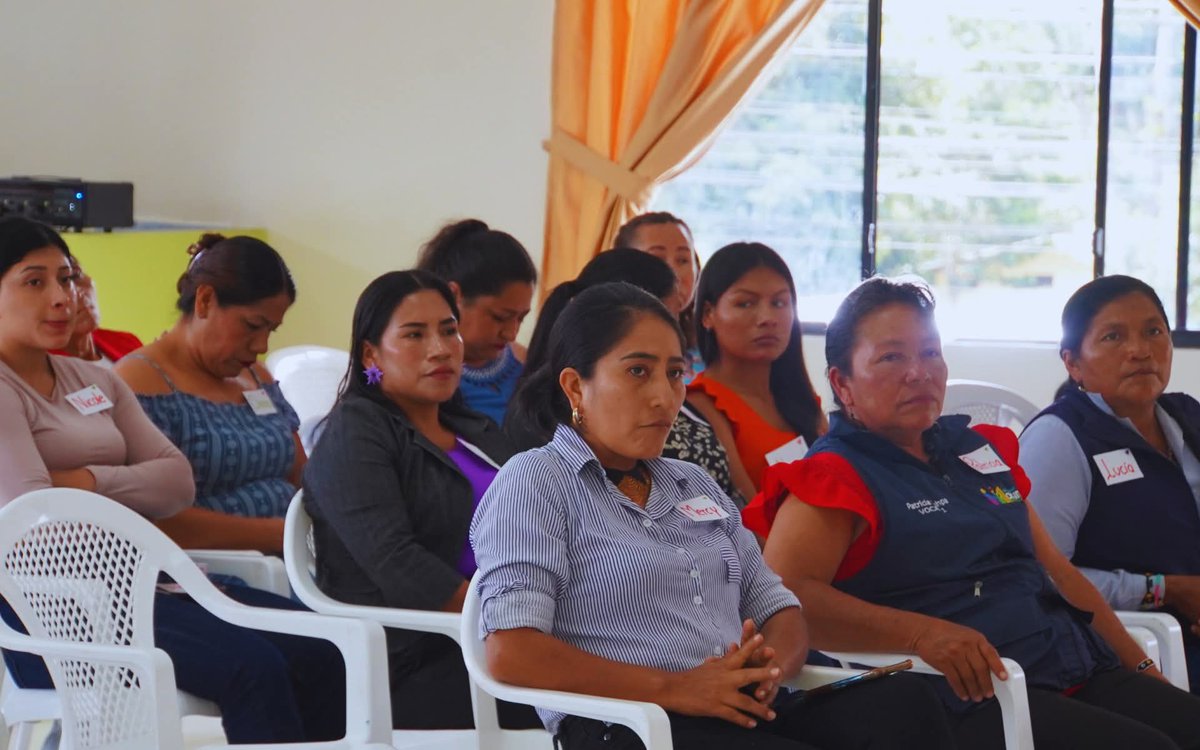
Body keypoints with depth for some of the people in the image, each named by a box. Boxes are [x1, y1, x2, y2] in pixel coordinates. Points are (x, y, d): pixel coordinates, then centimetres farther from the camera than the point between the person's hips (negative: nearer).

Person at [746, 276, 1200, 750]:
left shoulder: (981, 451, 24)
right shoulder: (834, 476, 0)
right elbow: (785, 594, -17)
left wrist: (1140, 667, 19)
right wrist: (922, 633, -27)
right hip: (975, 699, -8)